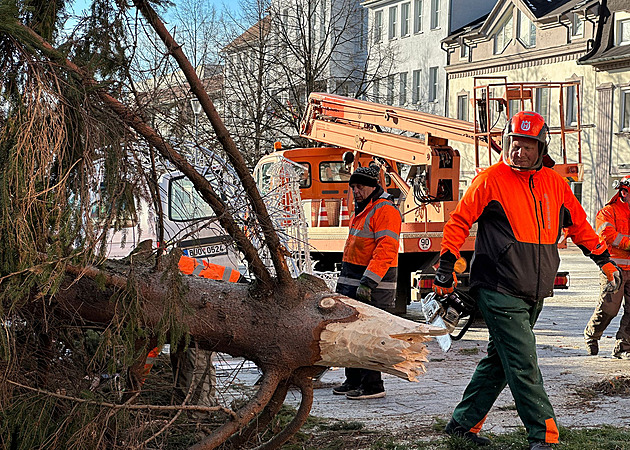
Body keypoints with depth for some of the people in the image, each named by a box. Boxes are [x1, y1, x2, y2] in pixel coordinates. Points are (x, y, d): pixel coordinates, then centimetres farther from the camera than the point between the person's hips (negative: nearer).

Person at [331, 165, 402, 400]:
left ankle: (372, 385, -4)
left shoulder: (385, 211, -13)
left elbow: (385, 251, -22)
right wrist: (344, 282, 24)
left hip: (372, 287, -10)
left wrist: (367, 283, -27)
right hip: (352, 284, 10)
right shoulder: (361, 212, 19)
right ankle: (354, 381, 21)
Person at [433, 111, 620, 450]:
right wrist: (446, 266, -3)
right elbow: (460, 221, 0)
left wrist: (604, 259, 25)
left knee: (499, 361, 11)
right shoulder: (491, 180, -4)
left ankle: (463, 422, 21)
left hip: (533, 295, 6)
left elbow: (578, 224, 24)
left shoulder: (553, 183, 12)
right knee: (523, 364, -10)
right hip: (499, 291, -6)